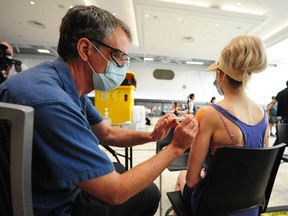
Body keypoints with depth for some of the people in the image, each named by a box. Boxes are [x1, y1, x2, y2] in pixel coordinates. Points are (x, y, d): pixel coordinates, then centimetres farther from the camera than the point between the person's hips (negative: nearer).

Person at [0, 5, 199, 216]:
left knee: (147, 191, 14)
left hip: (66, 191, 7)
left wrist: (151, 136, -10)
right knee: (148, 194, 4)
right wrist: (176, 147, -20)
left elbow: (107, 133, 5)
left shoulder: (71, 88, -5)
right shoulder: (50, 100, -35)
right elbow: (116, 192, -28)